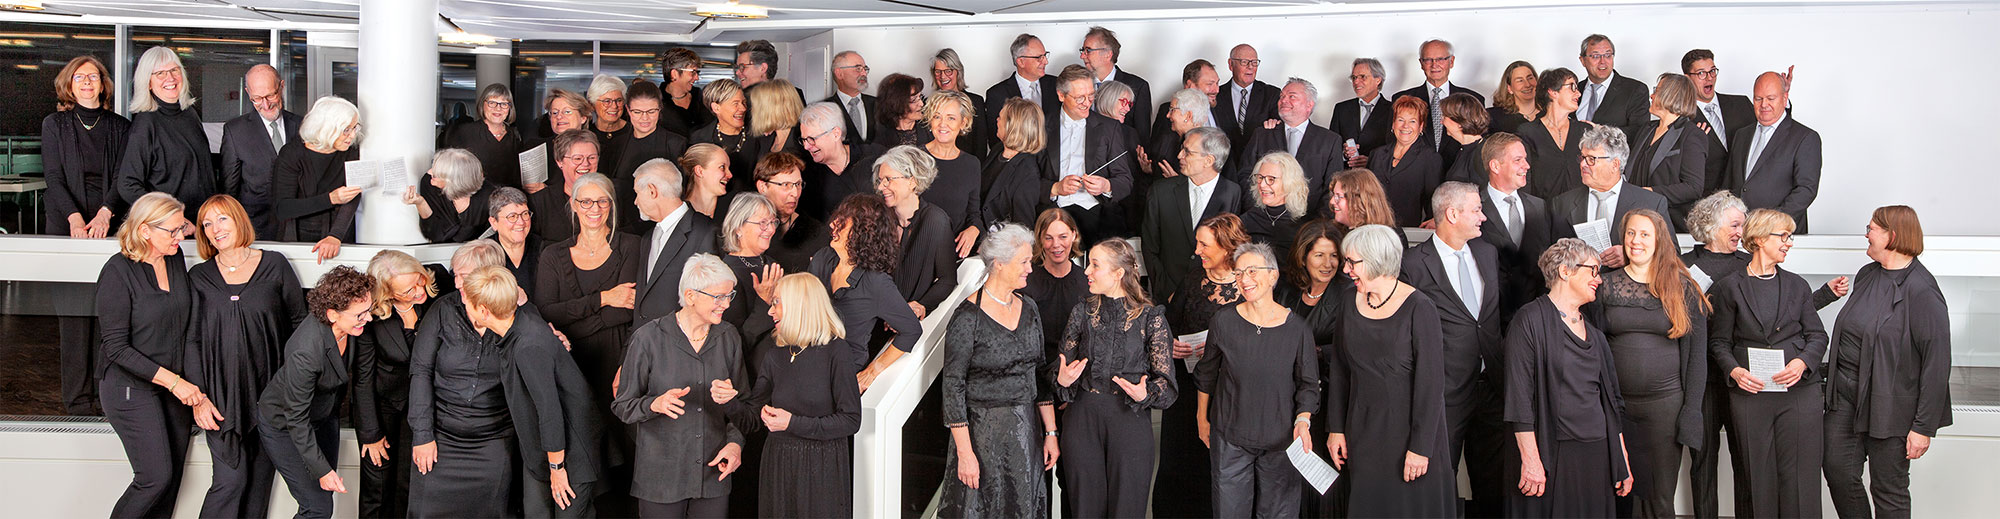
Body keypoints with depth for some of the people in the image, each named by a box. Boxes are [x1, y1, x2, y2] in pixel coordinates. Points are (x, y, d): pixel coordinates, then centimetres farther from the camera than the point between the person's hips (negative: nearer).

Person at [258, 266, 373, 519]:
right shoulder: (305, 352, -39)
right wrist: (322, 470, -24)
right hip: (283, 425, -7)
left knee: (326, 491, 13)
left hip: (325, 416, 7)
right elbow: (296, 418, -28)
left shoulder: (351, 327, -20)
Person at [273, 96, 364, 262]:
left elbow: (351, 201, -9)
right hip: (295, 240, -1)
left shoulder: (351, 154, 4)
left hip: (338, 242, 1)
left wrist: (335, 236, -26)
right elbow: (281, 209, -10)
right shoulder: (292, 153, -4)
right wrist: (330, 199, -22)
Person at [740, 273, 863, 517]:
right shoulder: (775, 354, 5)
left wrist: (793, 423, -17)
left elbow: (851, 421, -15)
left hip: (822, 467, -5)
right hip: (778, 461, 5)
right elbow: (755, 412, 4)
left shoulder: (837, 353, -12)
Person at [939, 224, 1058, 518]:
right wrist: (965, 452, -17)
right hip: (983, 431, -6)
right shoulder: (968, 317, -14)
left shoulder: (1028, 309, 6)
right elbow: (952, 386, -14)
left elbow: (1040, 374, 12)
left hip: (1027, 428, 6)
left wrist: (1050, 433, 8)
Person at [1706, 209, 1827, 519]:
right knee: (1759, 475, 1)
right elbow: (1719, 341, 6)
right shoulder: (1729, 287, 5)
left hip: (1799, 391, 2)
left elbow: (1817, 335, 12)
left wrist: (1802, 362, -8)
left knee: (1799, 473, -2)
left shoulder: (1797, 286, 13)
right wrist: (1734, 370, -12)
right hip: (1750, 393, -2)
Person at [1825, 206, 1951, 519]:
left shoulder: (1921, 291, -16)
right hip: (1846, 394, 7)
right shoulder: (1866, 275, 8)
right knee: (1837, 470, 6)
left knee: (1889, 490, 5)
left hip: (1890, 404, -7)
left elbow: (1937, 362, -17)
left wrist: (1924, 426, -17)